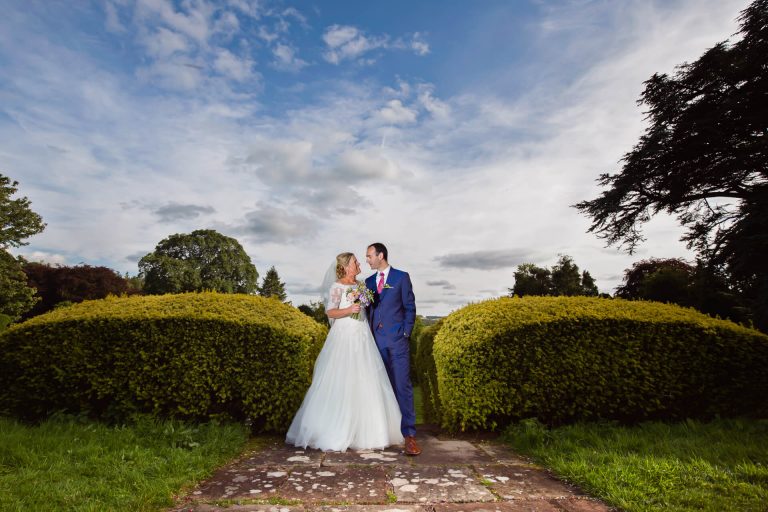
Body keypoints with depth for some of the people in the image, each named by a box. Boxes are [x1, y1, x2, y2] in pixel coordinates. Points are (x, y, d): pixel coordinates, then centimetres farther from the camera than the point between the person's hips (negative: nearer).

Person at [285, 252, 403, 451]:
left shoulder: (362, 285, 14)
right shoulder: (337, 286, -5)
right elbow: (330, 312, -11)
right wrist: (349, 310, -24)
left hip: (363, 339, 6)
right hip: (344, 339, -6)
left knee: (366, 383, 7)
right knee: (341, 384, -4)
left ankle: (365, 431, 20)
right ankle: (335, 434, 9)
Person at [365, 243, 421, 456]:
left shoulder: (402, 277, 3)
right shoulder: (368, 282, 15)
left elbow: (410, 307, 1)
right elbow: (368, 309, 16)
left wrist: (406, 333, -5)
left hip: (397, 340, -4)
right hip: (376, 340, 4)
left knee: (402, 386, -6)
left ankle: (409, 434, -2)